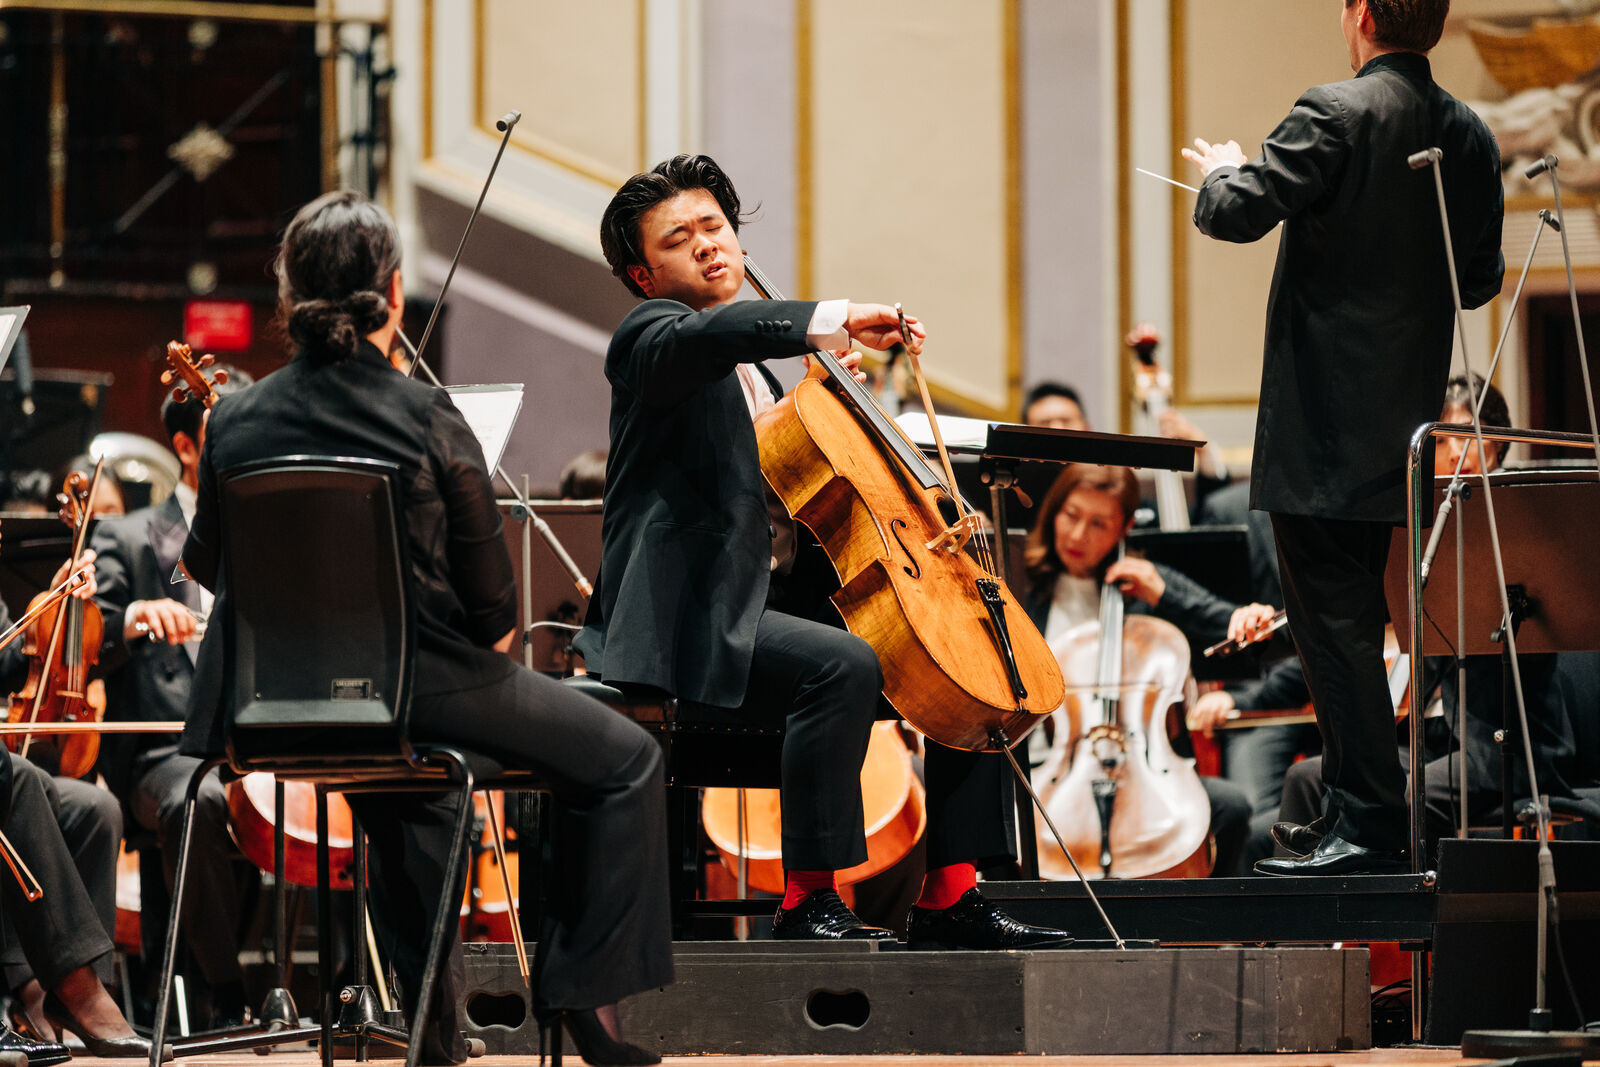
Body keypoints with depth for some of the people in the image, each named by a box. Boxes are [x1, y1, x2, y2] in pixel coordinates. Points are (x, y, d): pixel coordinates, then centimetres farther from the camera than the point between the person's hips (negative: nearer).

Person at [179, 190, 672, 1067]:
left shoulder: (233, 420, -4)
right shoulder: (427, 420, -15)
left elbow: (208, 565, 11)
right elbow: (492, 609, -9)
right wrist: (494, 634, 13)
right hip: (424, 685, -6)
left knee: (403, 788, 37)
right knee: (625, 761, 11)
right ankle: (584, 988, 6)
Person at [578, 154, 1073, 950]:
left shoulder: (760, 369, 24)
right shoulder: (647, 341, -2)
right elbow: (707, 332, -28)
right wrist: (835, 318, -35)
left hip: (776, 603, 9)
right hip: (690, 621, -9)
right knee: (843, 665, -34)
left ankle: (950, 897, 0)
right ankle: (808, 900, -28)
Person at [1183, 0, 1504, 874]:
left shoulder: (1337, 116, -15)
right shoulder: (1468, 136, 7)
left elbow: (1236, 213, -21)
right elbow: (1479, 278, 13)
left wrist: (1221, 172, 1)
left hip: (1322, 421, -8)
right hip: (1401, 423, 8)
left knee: (1336, 620, -5)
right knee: (1349, 619, 17)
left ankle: (1368, 823, -6)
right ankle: (1360, 807, 21)